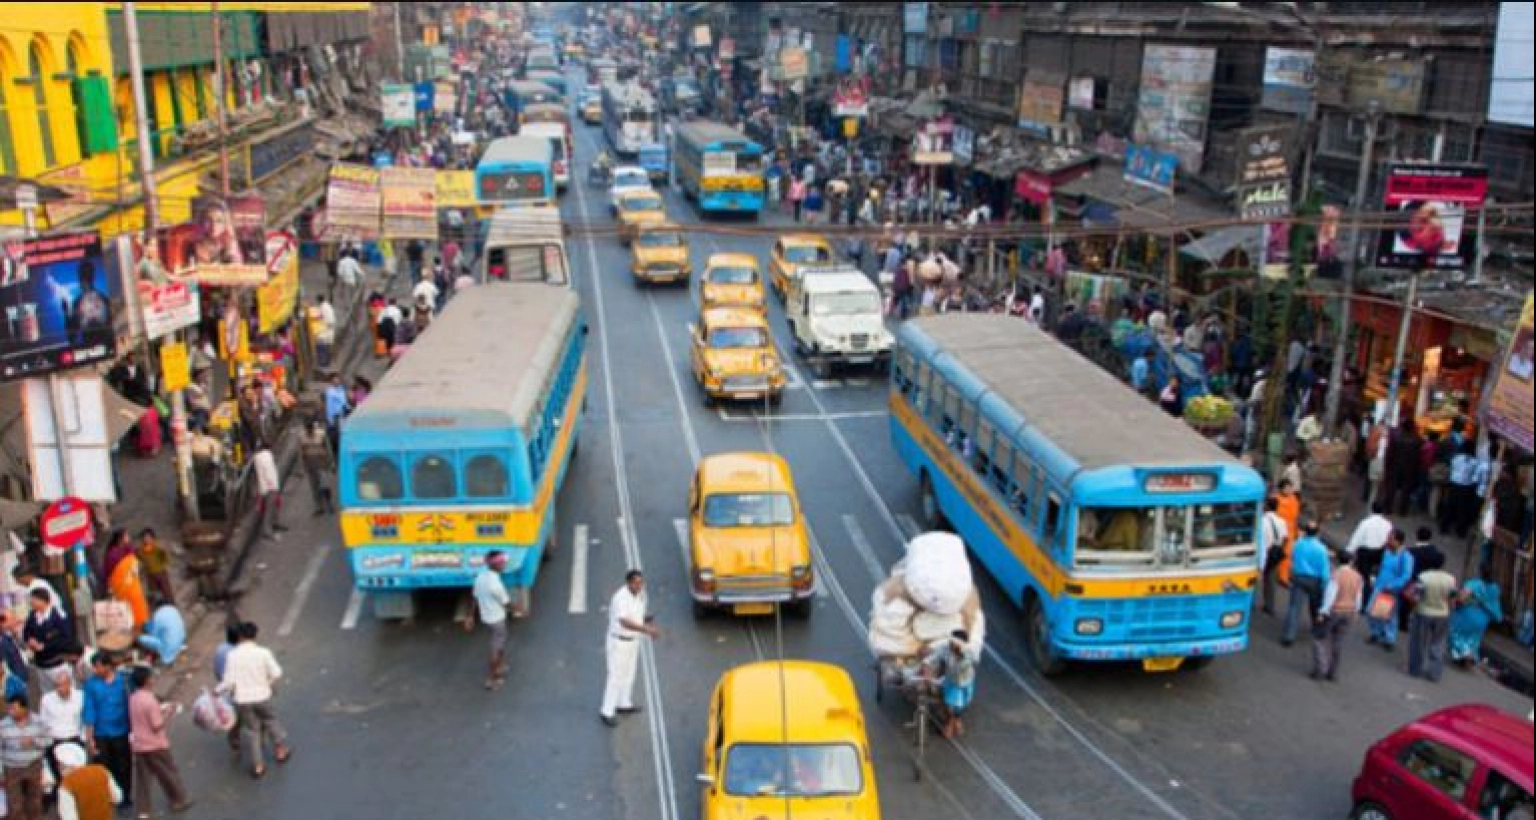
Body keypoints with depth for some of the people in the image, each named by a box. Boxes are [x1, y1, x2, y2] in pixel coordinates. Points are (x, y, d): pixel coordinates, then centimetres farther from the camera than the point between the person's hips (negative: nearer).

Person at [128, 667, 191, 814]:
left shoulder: (132, 698, 3)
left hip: (139, 745, 7)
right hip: (155, 745, -6)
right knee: (169, 773, 10)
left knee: (142, 778, 9)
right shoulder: (150, 700, -21)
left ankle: (143, 810, 9)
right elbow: (157, 726, -20)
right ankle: (179, 801, 22)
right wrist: (169, 712, -10)